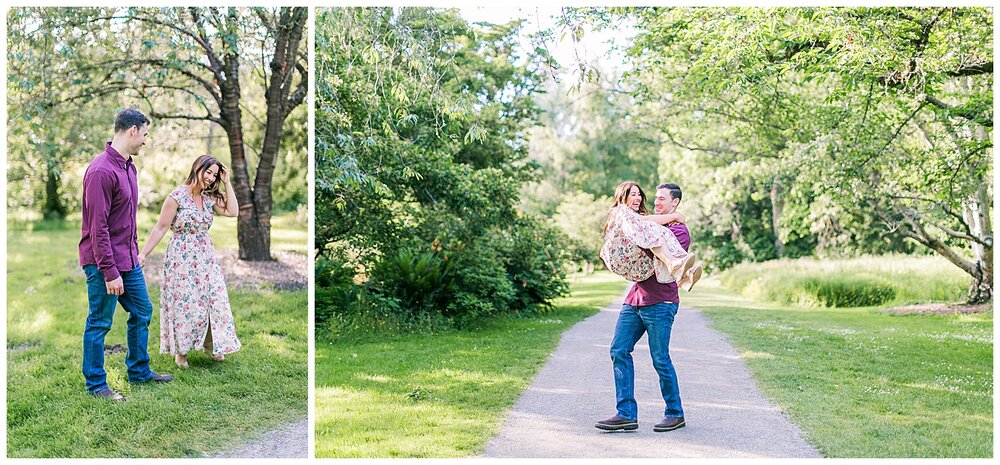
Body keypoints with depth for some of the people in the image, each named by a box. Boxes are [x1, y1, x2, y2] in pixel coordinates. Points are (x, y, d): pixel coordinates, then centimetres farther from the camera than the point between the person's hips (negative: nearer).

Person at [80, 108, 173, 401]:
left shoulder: (128, 166, 10)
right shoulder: (101, 171, -20)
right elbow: (98, 228, -22)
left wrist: (135, 253, 16)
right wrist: (110, 272, -21)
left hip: (129, 259, 9)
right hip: (105, 262, -9)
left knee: (142, 312, 16)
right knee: (100, 323, 4)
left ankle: (139, 371, 31)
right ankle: (95, 384, 17)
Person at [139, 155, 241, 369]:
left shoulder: (210, 197, 6)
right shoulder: (178, 196, -12)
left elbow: (233, 211, -3)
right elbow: (161, 227, -10)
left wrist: (227, 183, -2)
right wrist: (144, 254, -11)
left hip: (206, 256, 5)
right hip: (182, 257, -5)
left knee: (213, 299, 5)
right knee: (184, 302, 3)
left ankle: (211, 344, 23)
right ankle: (181, 350, 20)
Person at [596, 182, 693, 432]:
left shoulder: (680, 231, -2)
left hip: (660, 302, -7)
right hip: (635, 299, 7)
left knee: (660, 359, -3)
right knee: (619, 351, -2)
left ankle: (675, 414, 14)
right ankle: (626, 414, -1)